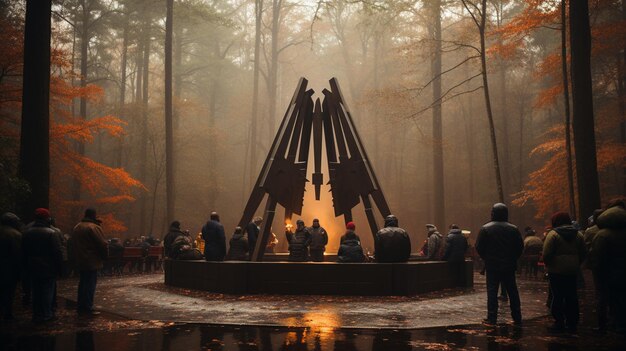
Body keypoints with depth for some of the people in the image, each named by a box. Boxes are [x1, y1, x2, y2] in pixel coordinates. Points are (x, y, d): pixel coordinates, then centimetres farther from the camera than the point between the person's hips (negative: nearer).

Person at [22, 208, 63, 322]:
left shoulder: (27, 233, 5)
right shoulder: (51, 233, -13)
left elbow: (23, 253, 11)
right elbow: (57, 252, -14)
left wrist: (27, 266, 17)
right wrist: (59, 267, -7)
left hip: (33, 269, 5)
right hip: (48, 269, -5)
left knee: (36, 292, 12)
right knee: (48, 291, 3)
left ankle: (37, 315, 16)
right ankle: (47, 314, 5)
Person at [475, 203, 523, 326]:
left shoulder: (485, 228, -7)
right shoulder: (513, 229, 0)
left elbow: (479, 247, -7)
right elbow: (520, 247, 3)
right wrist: (513, 259, 13)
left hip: (492, 266, -2)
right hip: (509, 266, 2)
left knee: (492, 291, 1)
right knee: (512, 291, 10)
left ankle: (492, 318, 0)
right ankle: (517, 318, 14)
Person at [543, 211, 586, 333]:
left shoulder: (553, 234, -10)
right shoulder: (578, 234, 9)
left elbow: (546, 254, -15)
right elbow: (583, 253, 13)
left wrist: (547, 264, 1)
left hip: (556, 271, -5)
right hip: (573, 271, 5)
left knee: (557, 297, 0)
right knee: (572, 297, 11)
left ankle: (559, 323, 2)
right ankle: (572, 323, 16)